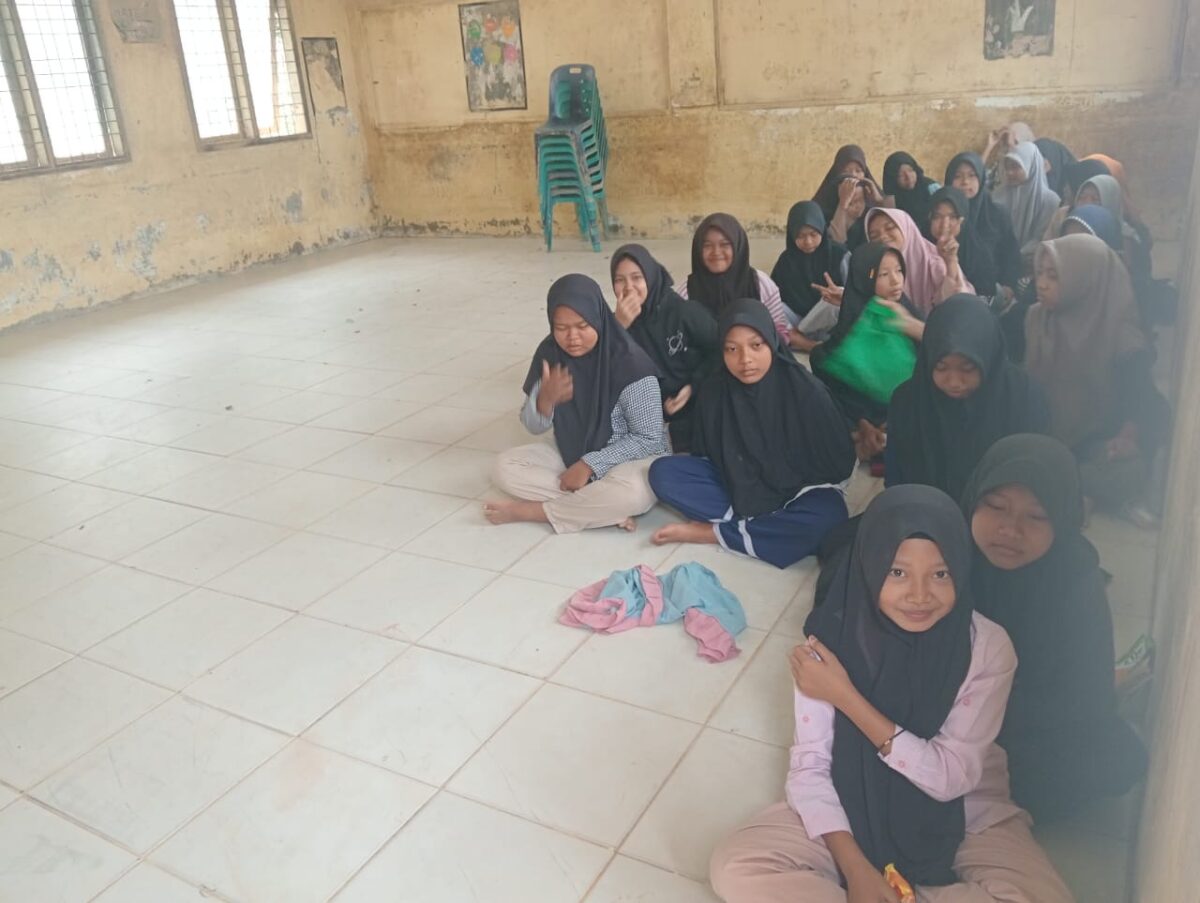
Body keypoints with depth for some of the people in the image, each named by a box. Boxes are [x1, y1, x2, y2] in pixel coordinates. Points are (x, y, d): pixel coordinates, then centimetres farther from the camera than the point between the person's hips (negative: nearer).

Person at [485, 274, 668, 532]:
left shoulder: (629, 362, -22)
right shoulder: (549, 353, -8)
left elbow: (648, 438, -19)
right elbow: (534, 426, -2)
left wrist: (589, 464, -22)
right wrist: (546, 399, -25)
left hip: (628, 460, -5)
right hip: (570, 455, 5)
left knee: (632, 492, -38)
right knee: (504, 466, -15)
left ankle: (531, 510, -20)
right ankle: (606, 510, -21)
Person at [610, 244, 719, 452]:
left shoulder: (686, 311, -11)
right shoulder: (620, 320, -2)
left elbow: (719, 350, -3)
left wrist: (693, 387, -14)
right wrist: (619, 326, -24)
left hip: (698, 408, -2)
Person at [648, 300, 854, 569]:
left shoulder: (805, 389, -18)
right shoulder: (714, 391, -10)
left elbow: (839, 460, -9)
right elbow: (705, 455, 2)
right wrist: (744, 498, -12)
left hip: (798, 490, -2)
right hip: (737, 488, 3)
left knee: (827, 516, -37)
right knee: (662, 471, -17)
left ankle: (713, 531, -25)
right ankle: (759, 525, -22)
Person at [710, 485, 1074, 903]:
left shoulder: (987, 647, -18)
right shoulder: (833, 638, -17)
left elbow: (950, 778, -20)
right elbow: (809, 765, -12)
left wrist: (845, 696, -26)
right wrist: (855, 869, -24)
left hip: (965, 818, 1)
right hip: (856, 809, -1)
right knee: (733, 867, -20)